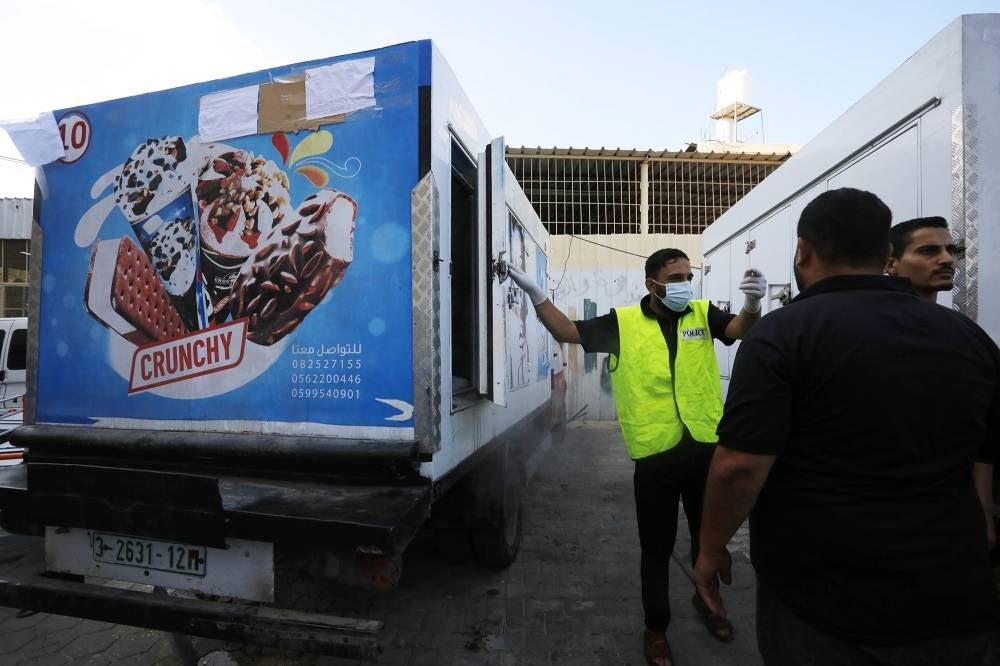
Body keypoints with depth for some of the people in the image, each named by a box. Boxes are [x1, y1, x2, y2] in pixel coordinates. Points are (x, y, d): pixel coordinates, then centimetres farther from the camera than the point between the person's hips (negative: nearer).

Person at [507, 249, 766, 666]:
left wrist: (752, 303, -37)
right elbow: (567, 332, -3)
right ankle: (655, 628, 34)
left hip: (706, 446, 3)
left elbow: (739, 330, -15)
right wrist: (535, 294, -16)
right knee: (656, 548, 13)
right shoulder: (623, 322, -4)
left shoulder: (703, 314, 1)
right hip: (655, 454, -2)